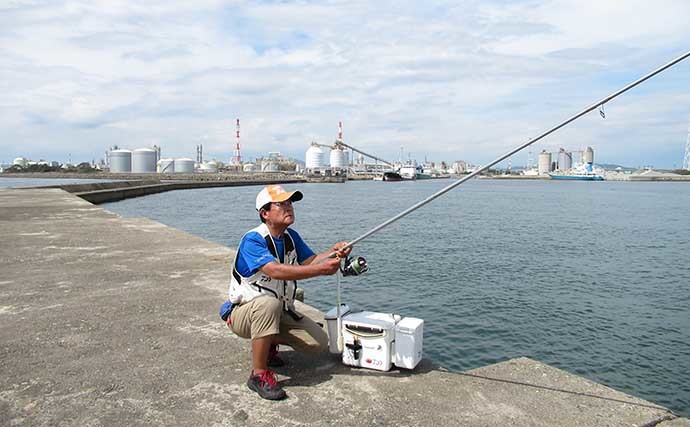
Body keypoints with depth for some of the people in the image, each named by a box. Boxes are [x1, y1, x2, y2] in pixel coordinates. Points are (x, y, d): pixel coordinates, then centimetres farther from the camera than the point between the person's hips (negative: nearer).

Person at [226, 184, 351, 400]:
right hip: (244, 312, -7)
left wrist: (333, 252, -28)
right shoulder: (253, 240, -24)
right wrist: (321, 269, -43)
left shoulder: (291, 236, 2)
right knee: (269, 304, -40)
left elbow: (310, 262, -7)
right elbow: (275, 271, -38)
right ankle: (258, 374, -26)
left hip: (281, 312, 7)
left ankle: (269, 343, 17)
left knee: (320, 342, -8)